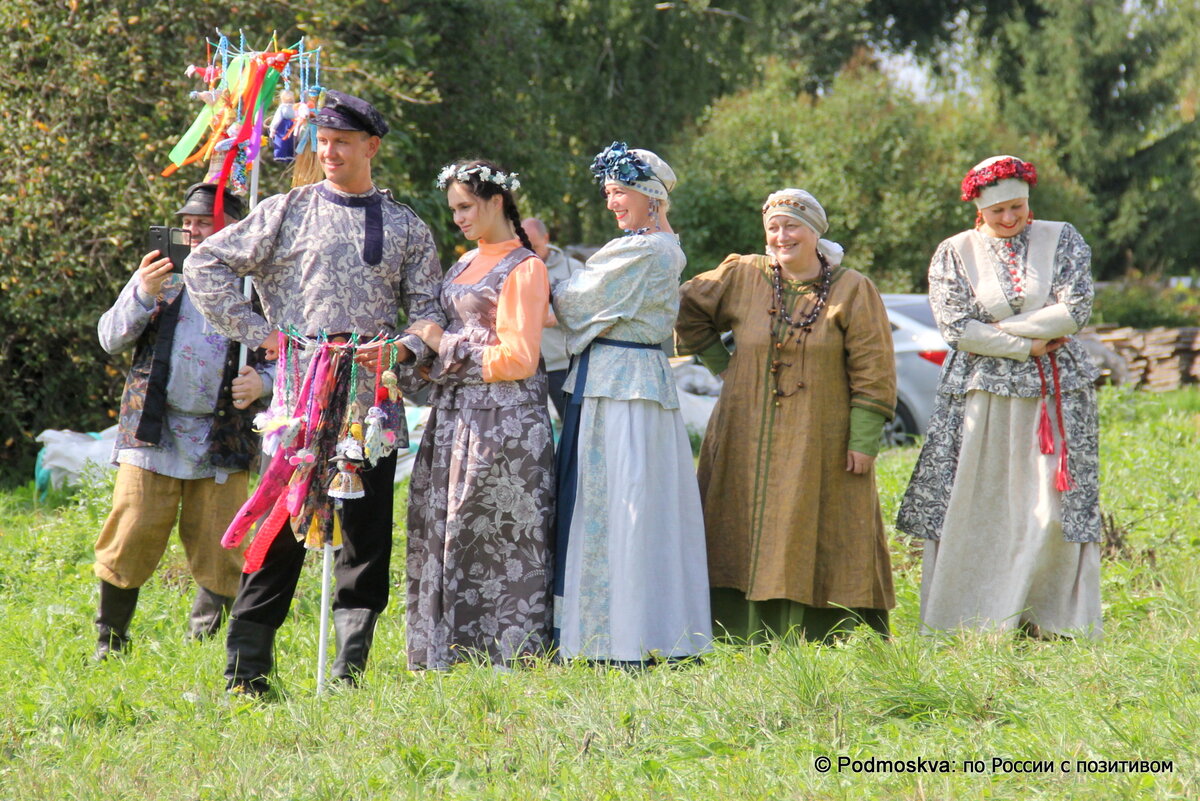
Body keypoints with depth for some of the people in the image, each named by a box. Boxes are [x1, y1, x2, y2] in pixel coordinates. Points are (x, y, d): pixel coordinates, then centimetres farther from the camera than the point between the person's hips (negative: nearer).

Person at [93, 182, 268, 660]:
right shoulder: (161, 275, 9)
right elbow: (111, 339, 5)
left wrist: (263, 381, -10)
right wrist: (143, 295, -13)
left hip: (222, 438, 0)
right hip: (154, 432, 0)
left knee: (219, 551, -1)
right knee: (130, 540, -3)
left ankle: (203, 638, 18)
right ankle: (109, 640, 12)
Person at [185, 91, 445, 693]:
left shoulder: (407, 228, 13)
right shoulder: (287, 213, 8)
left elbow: (428, 309, 12)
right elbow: (205, 265, 7)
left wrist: (404, 350, -8)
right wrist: (256, 332, 0)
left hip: (373, 394, 2)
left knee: (367, 533, 2)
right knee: (282, 527, -4)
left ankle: (350, 672, 8)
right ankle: (246, 671, 0)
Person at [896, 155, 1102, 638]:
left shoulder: (1061, 240, 5)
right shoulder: (954, 254, 4)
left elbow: (1075, 310, -7)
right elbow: (956, 328, -7)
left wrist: (998, 329, -9)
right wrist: (1030, 346, -10)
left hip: (1055, 396, 1)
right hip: (982, 395, 0)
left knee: (1054, 511, -4)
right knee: (972, 511, -4)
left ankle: (1053, 625, 2)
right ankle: (964, 626, -1)